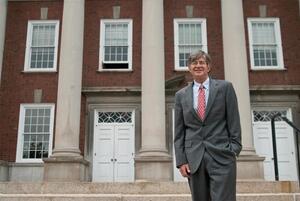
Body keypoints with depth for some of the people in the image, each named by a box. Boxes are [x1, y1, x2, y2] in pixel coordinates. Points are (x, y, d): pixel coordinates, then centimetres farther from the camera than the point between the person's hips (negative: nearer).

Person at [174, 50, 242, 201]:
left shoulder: (225, 87, 6)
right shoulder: (181, 95, 11)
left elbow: (233, 122, 3)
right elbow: (179, 131, 10)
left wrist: (234, 150, -5)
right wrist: (181, 160, 2)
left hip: (221, 156, -2)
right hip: (193, 159, 2)